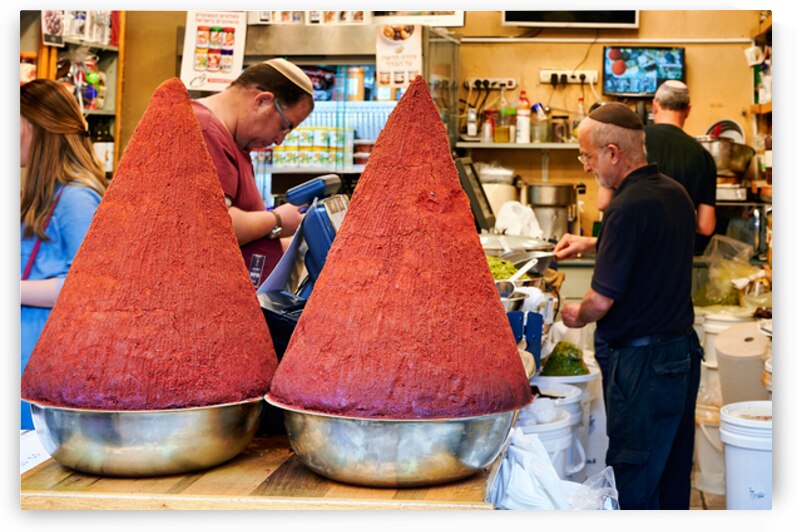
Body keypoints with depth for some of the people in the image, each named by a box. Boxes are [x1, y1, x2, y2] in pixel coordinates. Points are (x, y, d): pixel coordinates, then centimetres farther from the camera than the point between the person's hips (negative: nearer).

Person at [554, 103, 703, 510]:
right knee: (673, 477, 20)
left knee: (633, 484, 3)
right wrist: (593, 244, 22)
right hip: (683, 351, 9)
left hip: (641, 363, -9)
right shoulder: (675, 193, 6)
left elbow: (602, 299, -21)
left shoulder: (628, 206, -22)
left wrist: (577, 316, 0)